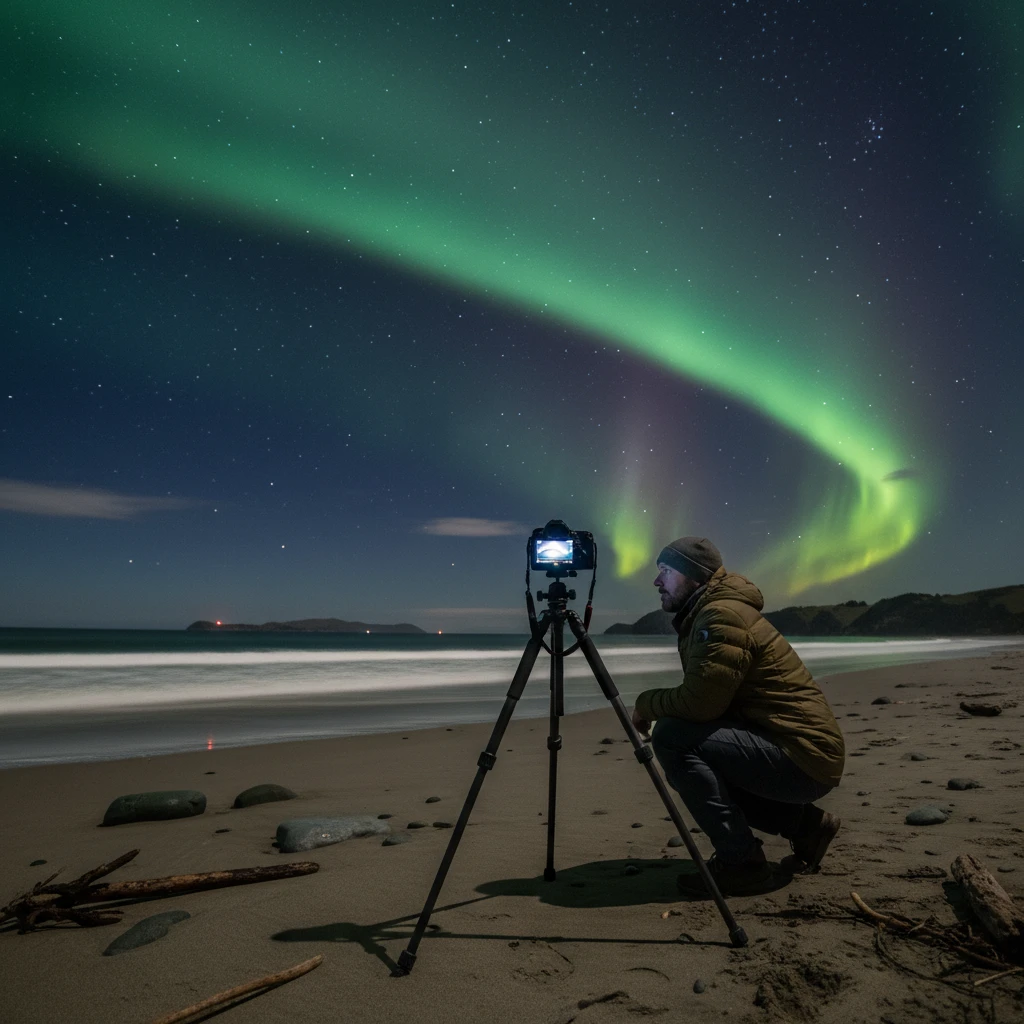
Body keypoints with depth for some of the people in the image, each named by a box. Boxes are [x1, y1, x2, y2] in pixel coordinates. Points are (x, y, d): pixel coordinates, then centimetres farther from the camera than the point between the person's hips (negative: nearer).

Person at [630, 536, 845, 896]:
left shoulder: (722, 615, -17)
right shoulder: (703, 614, 14)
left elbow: (700, 702, -26)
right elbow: (710, 702, 17)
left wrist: (645, 704, -9)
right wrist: (657, 706, 2)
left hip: (803, 757, -10)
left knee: (671, 736, -20)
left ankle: (742, 863, -10)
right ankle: (805, 823, 21)